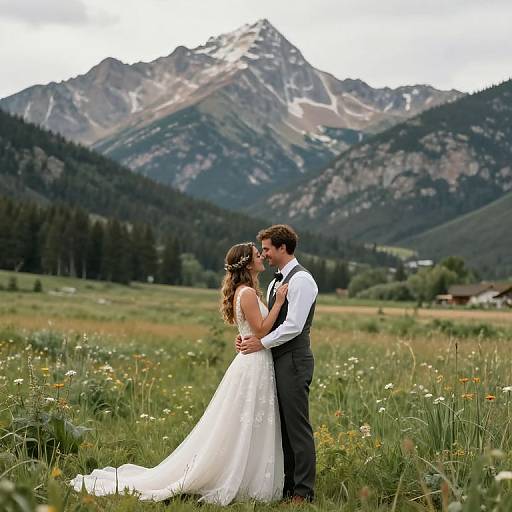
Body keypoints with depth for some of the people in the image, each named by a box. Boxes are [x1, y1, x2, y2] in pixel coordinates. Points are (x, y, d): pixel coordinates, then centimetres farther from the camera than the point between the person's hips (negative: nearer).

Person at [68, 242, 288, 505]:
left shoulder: (245, 291, 15)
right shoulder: (248, 293, -15)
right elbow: (261, 330, -20)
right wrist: (278, 302, -16)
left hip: (253, 365, 10)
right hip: (253, 367, -10)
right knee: (242, 431, -4)